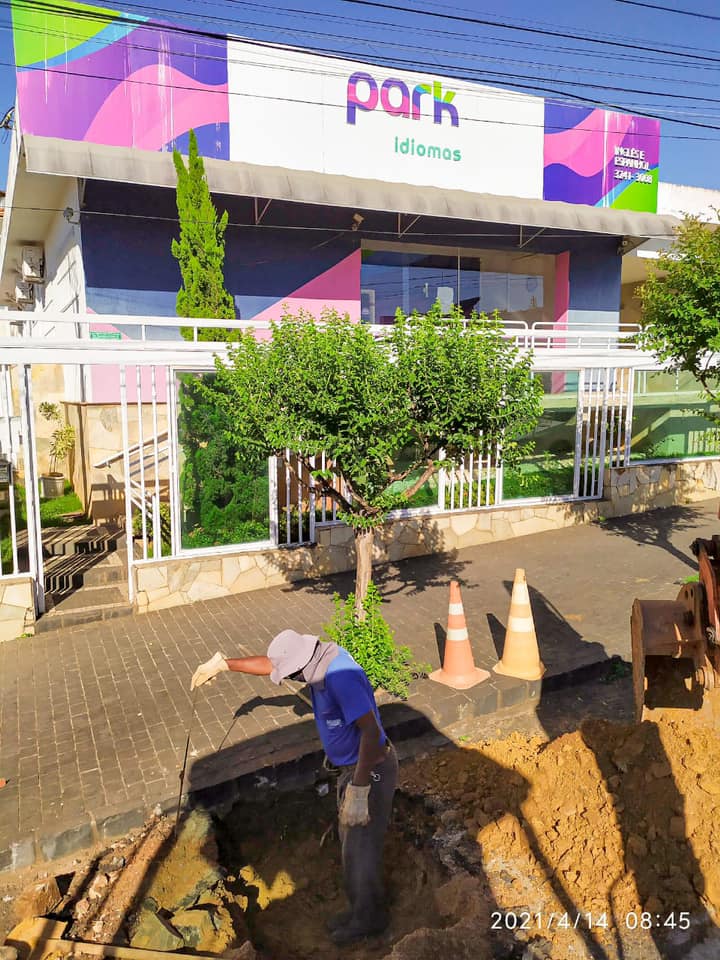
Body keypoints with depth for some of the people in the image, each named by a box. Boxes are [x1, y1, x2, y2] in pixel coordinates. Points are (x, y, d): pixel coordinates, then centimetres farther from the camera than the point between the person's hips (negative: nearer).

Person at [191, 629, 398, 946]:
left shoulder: (341, 677, -34)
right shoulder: (323, 656, -5)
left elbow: (371, 731, -40)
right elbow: (270, 665, 9)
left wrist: (358, 790, -38)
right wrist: (223, 664, 12)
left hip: (371, 770, -9)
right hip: (351, 767, 9)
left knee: (360, 850, 9)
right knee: (350, 841, 23)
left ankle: (368, 919, 33)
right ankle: (360, 908, 44)